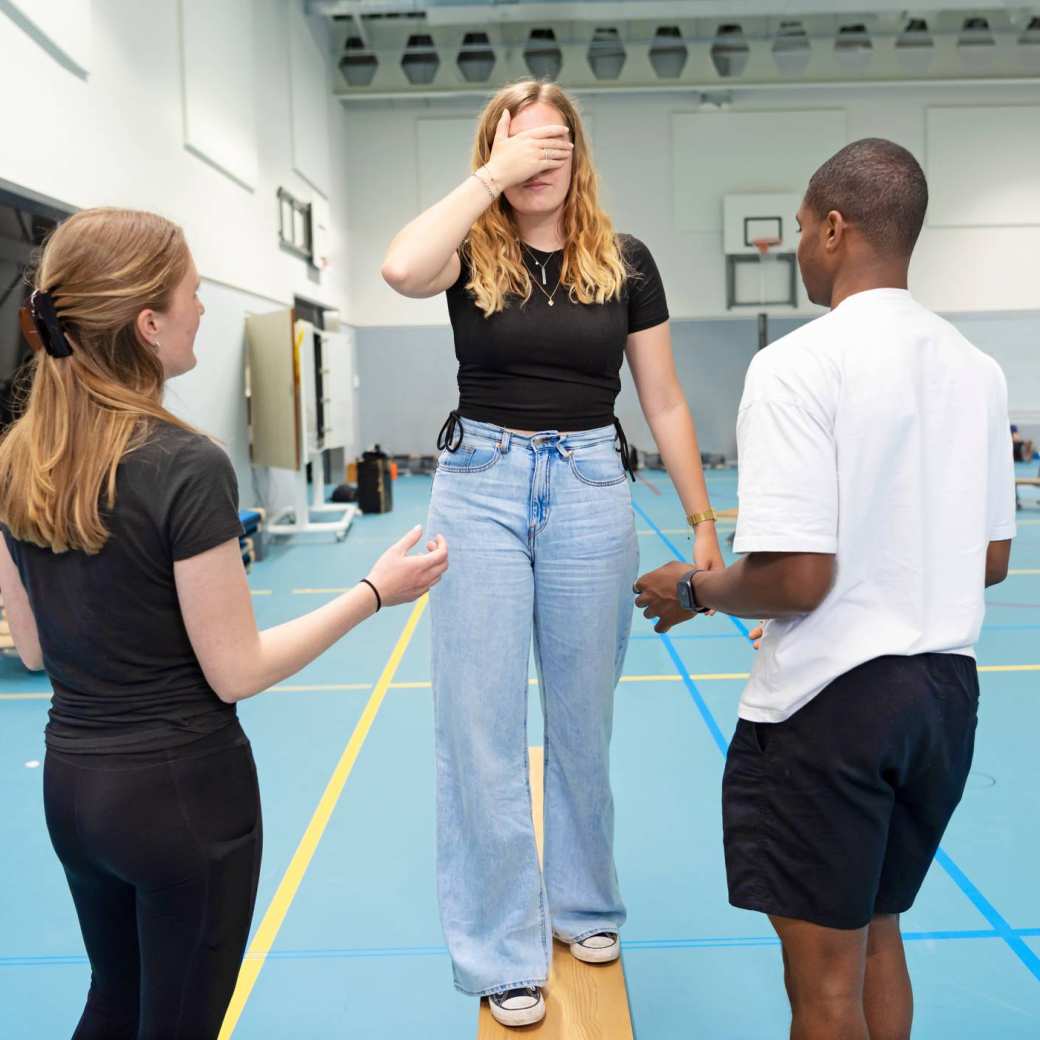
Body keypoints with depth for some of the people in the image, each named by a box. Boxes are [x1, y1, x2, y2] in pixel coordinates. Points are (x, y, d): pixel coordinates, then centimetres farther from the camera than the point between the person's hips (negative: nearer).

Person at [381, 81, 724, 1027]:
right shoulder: (473, 254, 0)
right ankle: (503, 952, 17)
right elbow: (401, 269, -25)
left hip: (590, 489, 1)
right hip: (481, 487, -1)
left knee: (584, 721, 14)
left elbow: (665, 404, 5)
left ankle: (586, 905, 36)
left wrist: (704, 523, 4)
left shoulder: (625, 263, 3)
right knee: (481, 728, 2)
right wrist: (491, 177, -16)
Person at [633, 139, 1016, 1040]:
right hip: (945, 691, 8)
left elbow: (796, 577, -21)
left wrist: (694, 590, -3)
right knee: (877, 937, 24)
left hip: (831, 697, -7)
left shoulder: (798, 364, -17)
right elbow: (992, 560, 11)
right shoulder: (977, 367, 6)